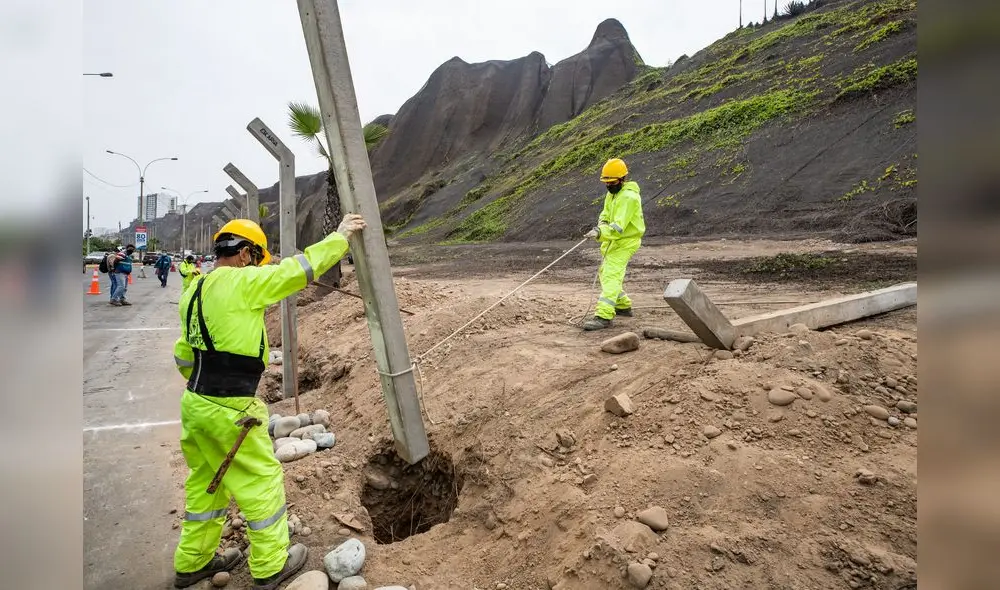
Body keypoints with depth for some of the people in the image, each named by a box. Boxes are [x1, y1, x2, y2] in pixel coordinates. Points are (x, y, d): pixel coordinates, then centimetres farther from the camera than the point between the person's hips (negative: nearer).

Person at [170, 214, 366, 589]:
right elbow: (301, 267, -12)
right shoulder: (241, 282, -17)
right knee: (262, 480, 8)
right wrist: (341, 235, -1)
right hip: (229, 410, -9)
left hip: (195, 403, 9)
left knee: (204, 482, 23)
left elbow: (183, 354, 17)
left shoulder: (195, 291, 11)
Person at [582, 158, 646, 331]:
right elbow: (605, 214, 12)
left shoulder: (628, 197, -22)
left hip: (625, 241, -10)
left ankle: (604, 316, -26)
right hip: (613, 240, 10)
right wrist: (601, 224, -10)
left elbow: (618, 227, -30)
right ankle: (623, 306, 37)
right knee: (605, 274, 20)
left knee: (611, 276, -20)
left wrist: (600, 233, -43)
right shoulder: (612, 193, 9)